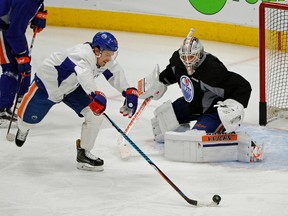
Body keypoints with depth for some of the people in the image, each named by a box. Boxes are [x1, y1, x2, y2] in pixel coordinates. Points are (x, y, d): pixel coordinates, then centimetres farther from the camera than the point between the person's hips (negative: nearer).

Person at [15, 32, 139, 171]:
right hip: (48, 83, -7)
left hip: (72, 88, 7)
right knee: (30, 117, 12)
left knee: (96, 114, -11)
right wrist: (95, 95, -76)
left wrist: (130, 92, -15)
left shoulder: (105, 59, -16)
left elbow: (116, 73, -2)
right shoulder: (83, 55, -42)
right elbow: (83, 73, -61)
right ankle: (23, 129, 53)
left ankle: (83, 154, 2)